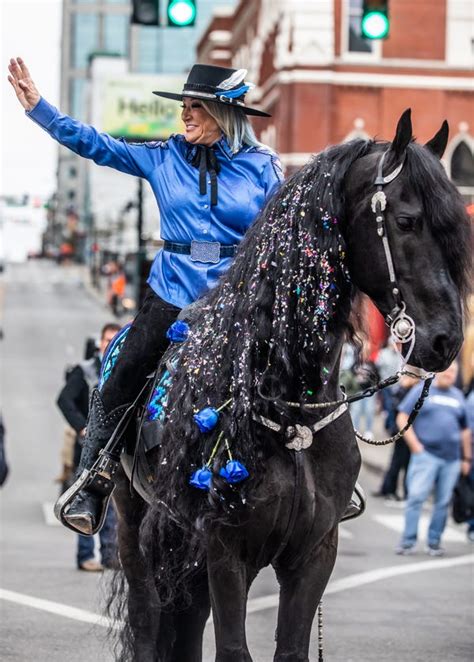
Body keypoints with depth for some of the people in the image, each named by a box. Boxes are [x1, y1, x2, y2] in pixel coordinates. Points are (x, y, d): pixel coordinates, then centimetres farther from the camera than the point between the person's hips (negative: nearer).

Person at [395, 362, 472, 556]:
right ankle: (408, 541, -6)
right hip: (426, 454, -4)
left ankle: (434, 542, 12)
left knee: (443, 502, 3)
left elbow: (464, 430, 22)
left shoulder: (458, 396, 16)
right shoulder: (421, 390, 4)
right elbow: (403, 418, -1)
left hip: (452, 458, 4)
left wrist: (466, 458, 18)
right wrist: (415, 445, -9)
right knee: (416, 496, -10)